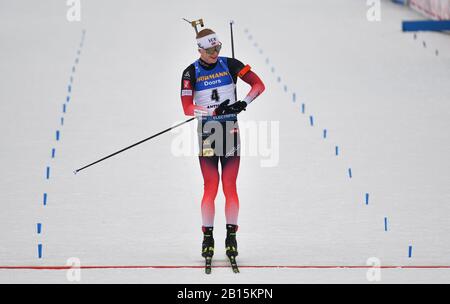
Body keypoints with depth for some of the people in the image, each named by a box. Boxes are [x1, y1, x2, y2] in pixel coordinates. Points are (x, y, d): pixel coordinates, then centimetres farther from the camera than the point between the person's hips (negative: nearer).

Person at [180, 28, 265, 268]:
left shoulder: (230, 65, 1)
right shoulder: (191, 73, -4)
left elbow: (259, 85, 3)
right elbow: (187, 108, -10)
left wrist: (244, 103, -14)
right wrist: (215, 110, -22)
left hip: (231, 131, 1)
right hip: (206, 131, -1)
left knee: (230, 186, -1)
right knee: (210, 187, -4)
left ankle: (231, 236, 5)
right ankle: (208, 237, 4)